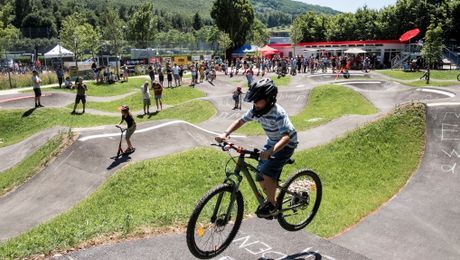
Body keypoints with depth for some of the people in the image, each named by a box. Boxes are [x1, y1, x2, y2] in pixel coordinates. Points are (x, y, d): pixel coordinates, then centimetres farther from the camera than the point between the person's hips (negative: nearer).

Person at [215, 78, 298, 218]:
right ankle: (270, 199, 32)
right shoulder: (256, 110, -12)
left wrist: (271, 151, -55)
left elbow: (286, 136, -40)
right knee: (260, 176, 5)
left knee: (267, 172, -23)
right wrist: (225, 134, -20)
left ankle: (272, 206, -4)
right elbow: (240, 121, -4)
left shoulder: (278, 113, -32)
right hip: (271, 142, 7)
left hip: (286, 145, -7)